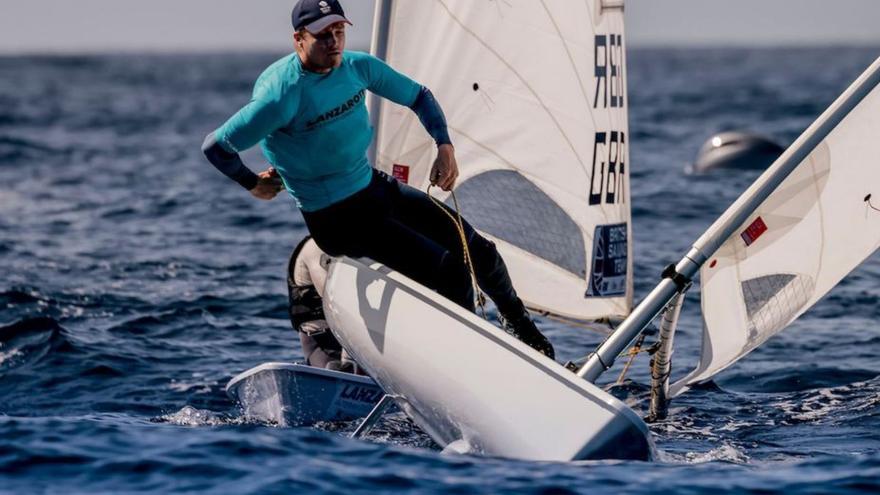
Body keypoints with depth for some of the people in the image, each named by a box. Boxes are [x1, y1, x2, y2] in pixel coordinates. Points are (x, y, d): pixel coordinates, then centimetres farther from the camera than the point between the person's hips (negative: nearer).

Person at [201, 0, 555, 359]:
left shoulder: (358, 67, -4)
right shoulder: (282, 96, -26)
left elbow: (418, 96, 12)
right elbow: (215, 146, -22)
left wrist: (445, 146, 0)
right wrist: (253, 184, -8)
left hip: (374, 186, 8)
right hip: (336, 219, -7)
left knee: (479, 251, 9)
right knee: (448, 270, -16)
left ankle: (518, 323, 36)